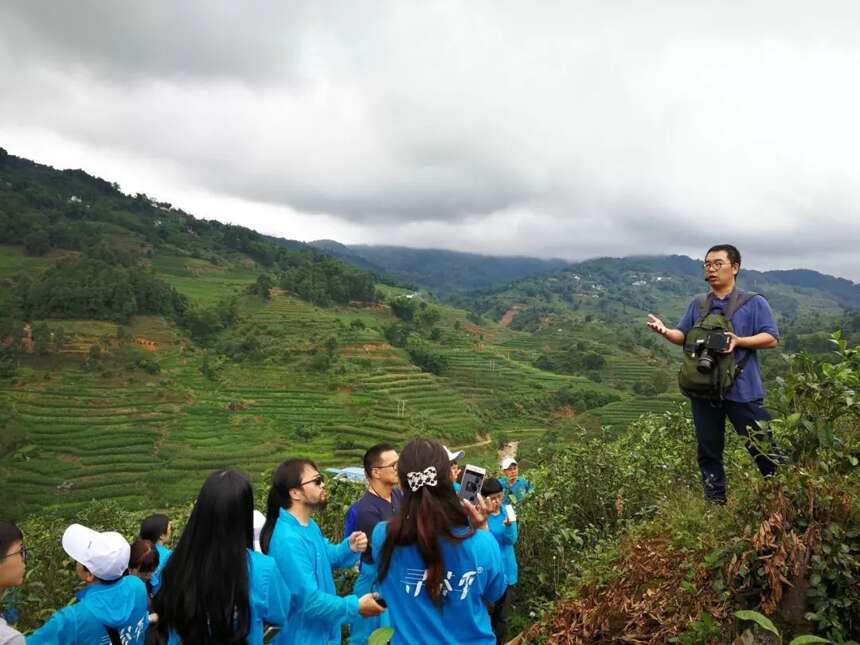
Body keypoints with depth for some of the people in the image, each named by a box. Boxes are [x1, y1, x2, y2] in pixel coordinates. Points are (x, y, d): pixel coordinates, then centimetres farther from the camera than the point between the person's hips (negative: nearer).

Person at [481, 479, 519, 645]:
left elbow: (512, 539, -9)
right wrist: (484, 516, -34)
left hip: (506, 569, 4)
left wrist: (509, 525, -29)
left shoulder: (506, 511, 0)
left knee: (502, 614, 15)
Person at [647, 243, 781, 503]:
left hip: (741, 389, -4)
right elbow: (683, 336, 12)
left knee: (762, 447, -1)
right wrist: (664, 331, -9)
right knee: (708, 450, 12)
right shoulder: (698, 304, 12)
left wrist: (739, 341, -21)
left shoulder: (754, 303, -1)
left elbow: (771, 338, -6)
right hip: (704, 390, 5)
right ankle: (715, 502, 25)